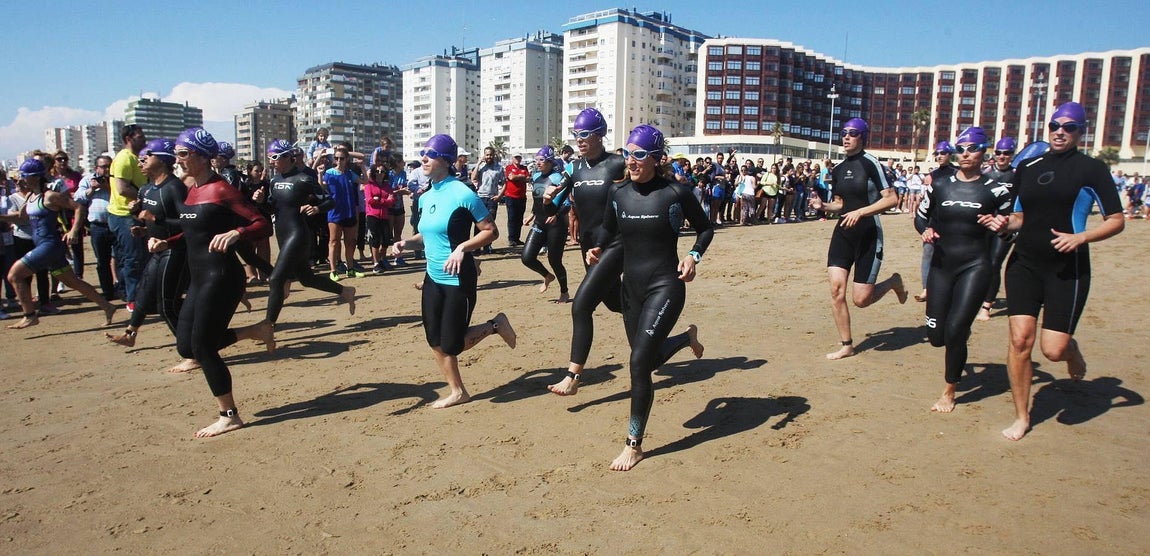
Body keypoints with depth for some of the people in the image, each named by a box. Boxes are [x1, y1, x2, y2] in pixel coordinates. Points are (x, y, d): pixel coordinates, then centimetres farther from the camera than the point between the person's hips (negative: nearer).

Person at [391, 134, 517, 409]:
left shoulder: (462, 194, -16)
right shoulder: (425, 197, 6)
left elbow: (491, 231, -14)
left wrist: (462, 247, -26)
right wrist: (407, 243, 0)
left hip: (459, 279, -7)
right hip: (433, 278, 7)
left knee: (452, 343, -2)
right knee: (435, 340, 9)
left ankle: (495, 326, 23)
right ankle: (457, 391, 26)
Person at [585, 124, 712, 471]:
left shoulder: (676, 193, -10)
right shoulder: (618, 192, 1)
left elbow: (705, 228, 4)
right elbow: (608, 228, 18)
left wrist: (694, 256, -13)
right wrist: (597, 248, -3)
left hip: (665, 286, -5)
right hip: (631, 287, 6)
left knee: (639, 360, -14)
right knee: (649, 361, 16)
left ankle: (635, 445, 2)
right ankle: (686, 338, 52)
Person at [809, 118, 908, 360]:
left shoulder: (870, 163, -10)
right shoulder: (839, 169, 10)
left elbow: (892, 198, -15)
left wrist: (861, 212, -24)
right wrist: (823, 205, 1)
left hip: (869, 235, -6)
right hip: (843, 233, 6)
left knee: (860, 299, -3)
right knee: (837, 289, -6)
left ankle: (894, 282, 29)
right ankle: (847, 345, 8)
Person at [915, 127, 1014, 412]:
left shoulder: (995, 189, -4)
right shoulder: (941, 185, 4)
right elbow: (920, 215, 15)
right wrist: (926, 230, -6)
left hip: (975, 267, -3)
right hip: (941, 265, 3)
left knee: (954, 331, -13)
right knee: (937, 336, 6)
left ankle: (949, 392, 8)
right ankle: (963, 329, 46)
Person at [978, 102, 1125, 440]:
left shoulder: (1091, 169, -1)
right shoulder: (1027, 167, 10)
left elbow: (1117, 220, -1)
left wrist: (1080, 238, -17)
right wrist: (1004, 222, -2)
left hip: (1068, 269, -3)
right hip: (1025, 264, 3)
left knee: (1053, 349, -7)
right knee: (1020, 340, -6)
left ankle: (1073, 349, 34)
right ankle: (1021, 417, 8)